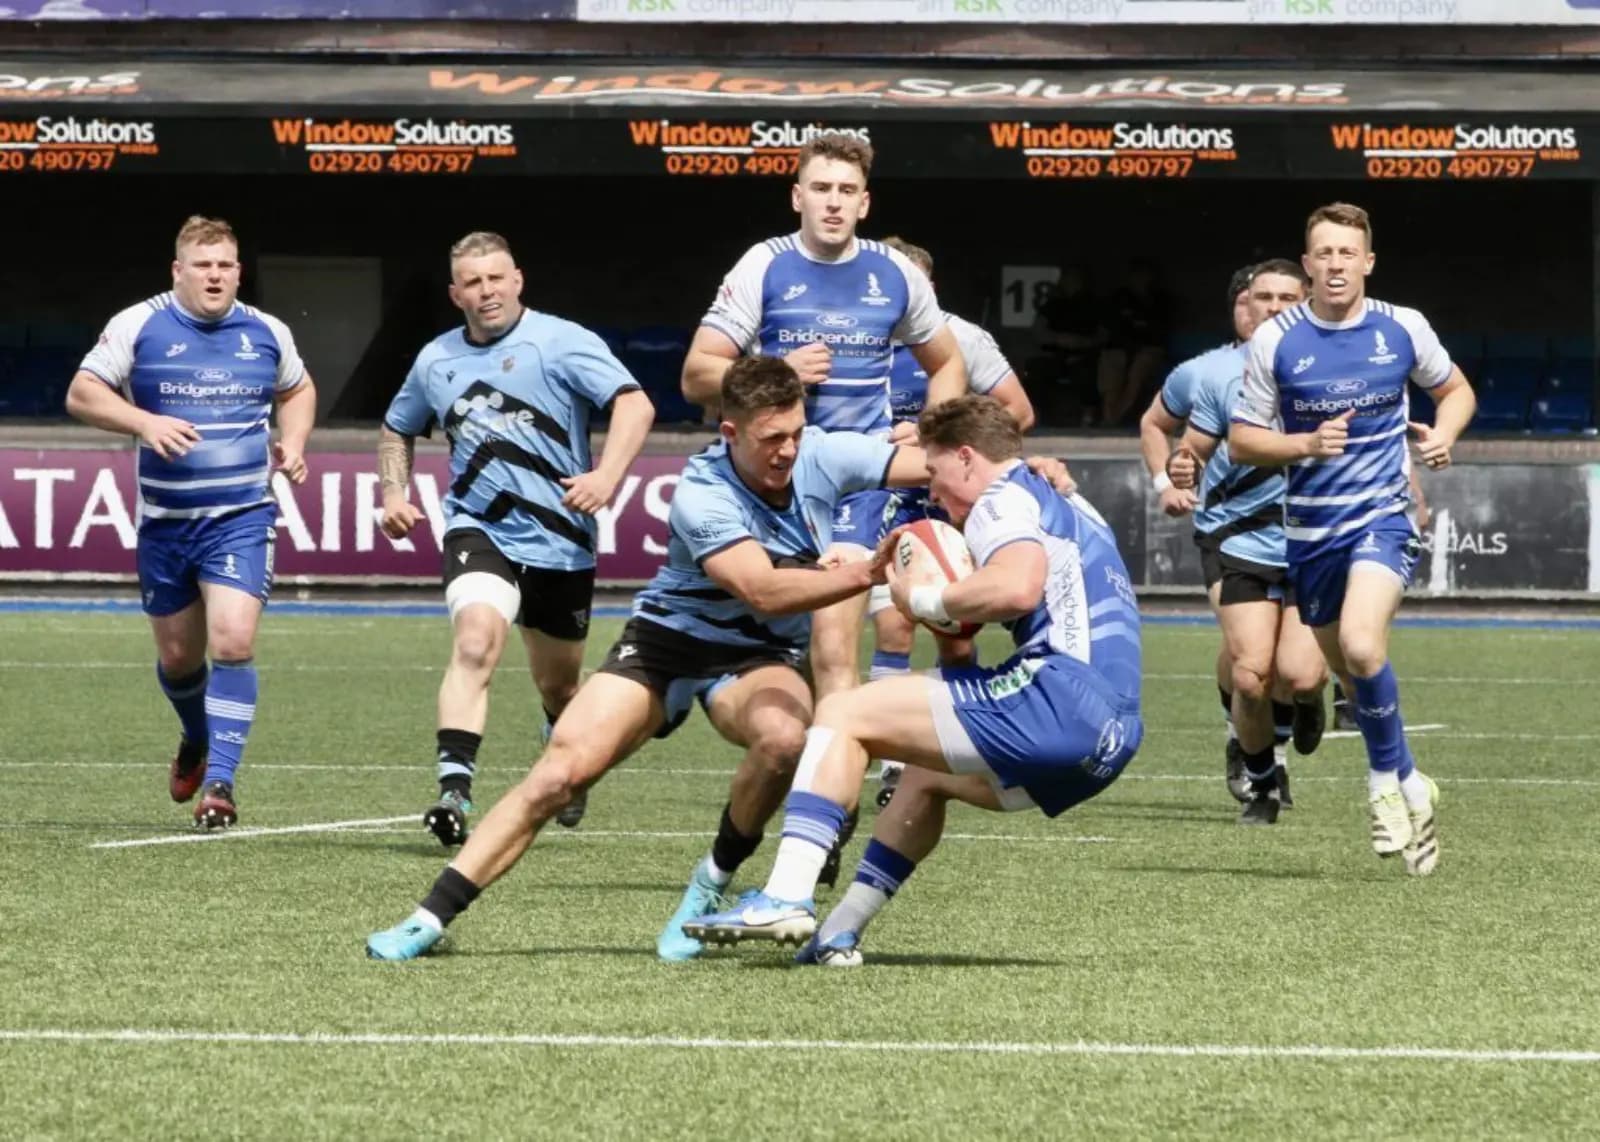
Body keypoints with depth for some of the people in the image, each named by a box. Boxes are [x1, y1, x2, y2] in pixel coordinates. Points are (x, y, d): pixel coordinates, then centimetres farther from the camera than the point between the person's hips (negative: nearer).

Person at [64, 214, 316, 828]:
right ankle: (197, 740, 44)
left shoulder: (267, 333, 4)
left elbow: (297, 390, 23)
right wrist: (145, 422, -21)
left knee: (232, 641, -18)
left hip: (241, 517, -1)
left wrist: (292, 444, 4)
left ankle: (219, 780, -16)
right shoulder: (138, 327, -3)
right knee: (177, 655, 12)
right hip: (164, 519, 1)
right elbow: (81, 394, -5)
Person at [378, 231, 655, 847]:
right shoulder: (437, 360, 8)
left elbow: (635, 404, -17)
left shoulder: (561, 343, -7)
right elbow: (397, 428, 27)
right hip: (479, 531, 1)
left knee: (558, 685, 13)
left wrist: (606, 477, -30)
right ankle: (454, 791, -34)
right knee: (475, 640, -27)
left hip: (561, 541, -1)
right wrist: (394, 493, 11)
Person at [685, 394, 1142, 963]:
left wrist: (925, 600, -6)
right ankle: (840, 931, 25)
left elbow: (1018, 586, -21)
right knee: (926, 776, 31)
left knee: (844, 713, -5)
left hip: (1058, 700, -10)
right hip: (1112, 737, 10)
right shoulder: (1070, 508, 29)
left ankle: (787, 895, -18)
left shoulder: (1005, 500, -1)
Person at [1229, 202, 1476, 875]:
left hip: (1382, 516, -2)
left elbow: (1455, 390, 16)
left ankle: (1386, 781, -6)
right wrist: (1307, 445, -17)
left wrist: (1444, 434, -5)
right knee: (1349, 667, 10)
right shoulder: (1275, 341, -3)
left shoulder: (1402, 329, -2)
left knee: (1361, 646, -26)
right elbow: (1241, 442, 1)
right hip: (1310, 528, 3)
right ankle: (1410, 785, 31)